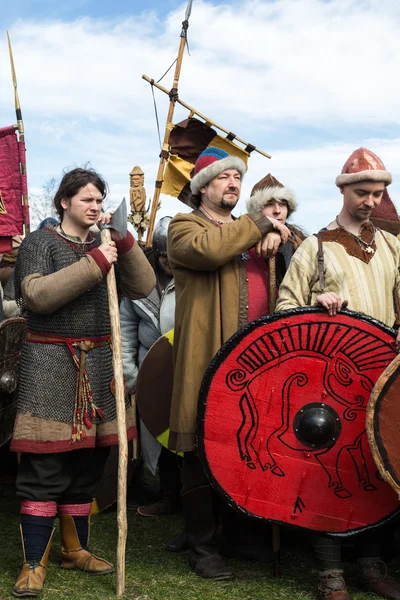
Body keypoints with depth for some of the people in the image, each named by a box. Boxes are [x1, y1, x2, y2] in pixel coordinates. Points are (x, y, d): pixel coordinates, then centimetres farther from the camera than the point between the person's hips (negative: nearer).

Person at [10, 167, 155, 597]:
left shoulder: (105, 245, 14)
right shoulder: (39, 243, -1)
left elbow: (142, 287, 4)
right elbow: (36, 296, -17)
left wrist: (123, 242, -7)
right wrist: (93, 264, -21)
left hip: (98, 364, 5)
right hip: (51, 365, -5)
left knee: (87, 465, 11)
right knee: (44, 468, -6)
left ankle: (75, 548, 25)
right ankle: (34, 563, 2)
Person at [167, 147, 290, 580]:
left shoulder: (248, 231, 25)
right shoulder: (185, 227, 3)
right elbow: (209, 249, -19)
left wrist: (277, 235, 4)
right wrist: (259, 223, -10)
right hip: (209, 361, -6)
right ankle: (201, 547, 9)